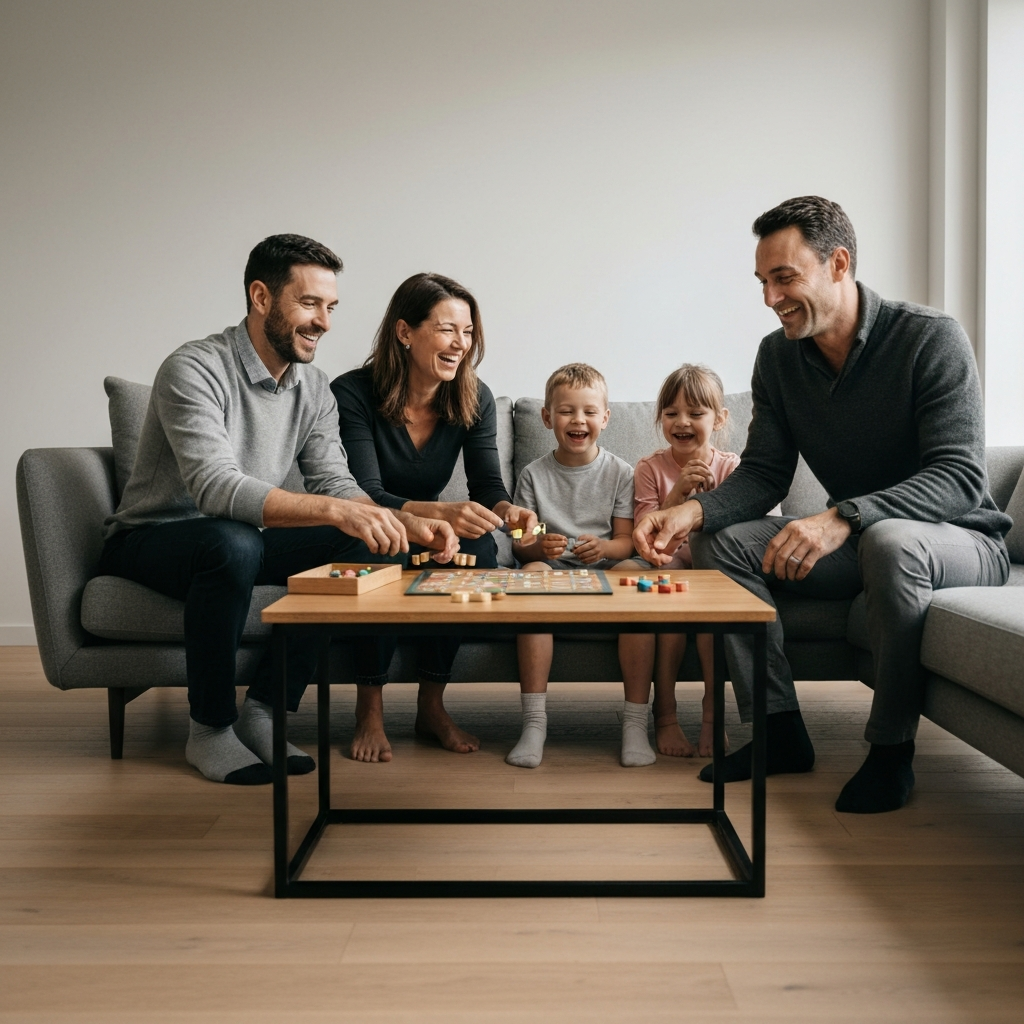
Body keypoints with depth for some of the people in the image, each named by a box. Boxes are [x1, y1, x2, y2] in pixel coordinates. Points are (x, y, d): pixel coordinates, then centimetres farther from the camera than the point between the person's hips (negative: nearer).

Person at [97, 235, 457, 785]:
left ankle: (264, 710, -10)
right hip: (148, 541, -6)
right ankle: (209, 730, -18)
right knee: (233, 544, -39)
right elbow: (215, 488, -35)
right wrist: (334, 510, -46)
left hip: (236, 542, 7)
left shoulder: (314, 388, 2)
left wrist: (406, 523, -24)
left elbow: (335, 483, -4)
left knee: (363, 544, -16)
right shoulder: (194, 369, -22)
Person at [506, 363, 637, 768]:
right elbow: (520, 545, 4)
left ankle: (635, 721, -26)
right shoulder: (534, 474, 6)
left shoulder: (620, 472, 6)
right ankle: (534, 721, -33)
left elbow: (627, 540, 2)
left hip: (604, 572, 0)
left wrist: (604, 547, -20)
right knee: (533, 573, -34)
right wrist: (539, 546, -19)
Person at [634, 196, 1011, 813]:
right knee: (720, 539, -12)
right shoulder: (778, 357, -1)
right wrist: (694, 511, -25)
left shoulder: (931, 339, -18)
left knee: (891, 540, -39)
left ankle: (892, 748, -19)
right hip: (857, 547, 6)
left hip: (960, 542, -5)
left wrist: (844, 517, -42)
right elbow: (763, 475, -4)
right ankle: (781, 731, -8)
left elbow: (961, 477, -27)